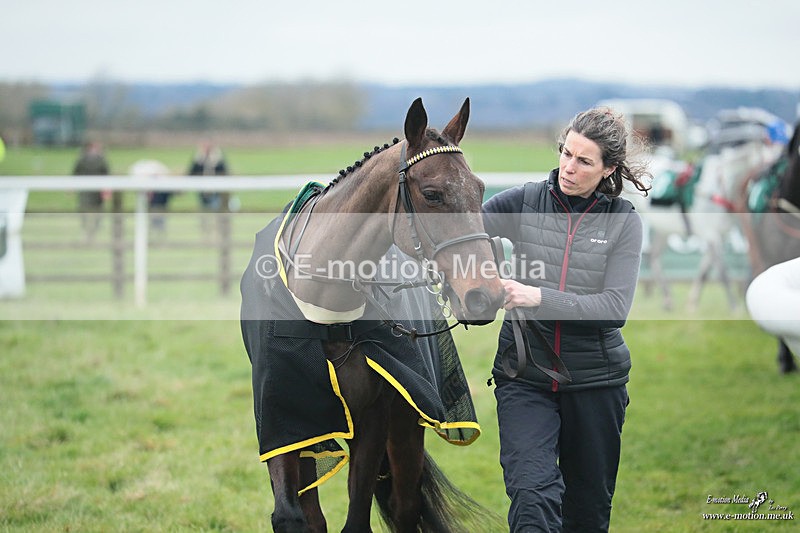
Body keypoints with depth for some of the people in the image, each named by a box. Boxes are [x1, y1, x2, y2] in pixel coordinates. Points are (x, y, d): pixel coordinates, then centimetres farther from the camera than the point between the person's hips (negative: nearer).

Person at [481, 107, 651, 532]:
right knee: (532, 492, -21)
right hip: (524, 373, 0)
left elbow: (615, 307, -12)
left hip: (594, 375, 1)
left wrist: (539, 297, -23)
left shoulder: (623, 221, -3)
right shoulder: (524, 203, -1)